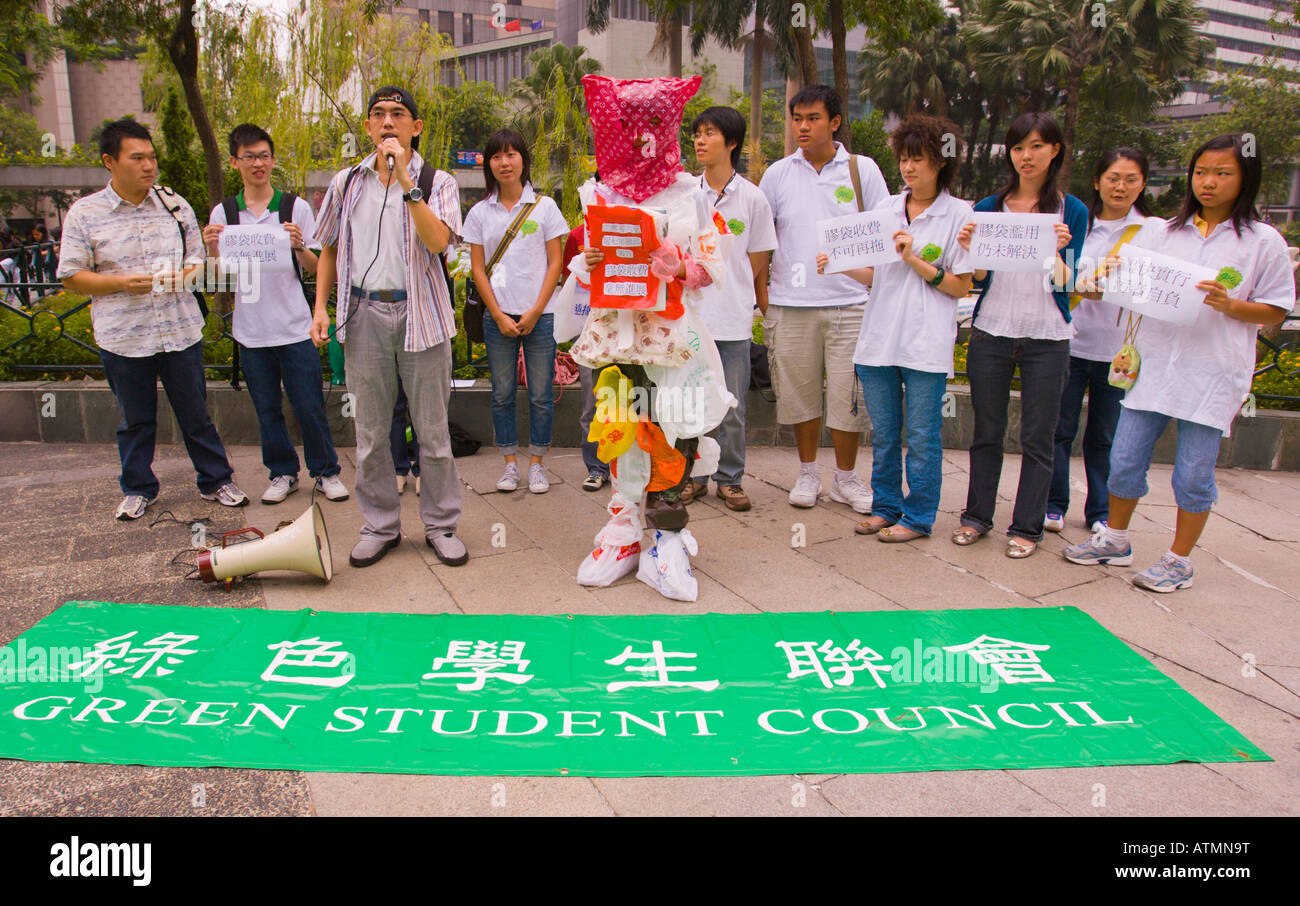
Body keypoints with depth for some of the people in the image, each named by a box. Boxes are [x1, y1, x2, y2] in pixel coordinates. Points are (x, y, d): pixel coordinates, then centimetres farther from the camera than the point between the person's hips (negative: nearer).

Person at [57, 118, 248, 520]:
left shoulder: (175, 205, 6)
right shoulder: (84, 214, -1)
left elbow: (198, 261, 12)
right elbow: (71, 276, 0)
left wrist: (184, 275, -11)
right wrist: (121, 283, -16)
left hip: (181, 330, 1)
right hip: (123, 336, -1)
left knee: (195, 413, 9)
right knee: (135, 419, 11)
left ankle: (216, 481, 22)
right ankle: (138, 489, 27)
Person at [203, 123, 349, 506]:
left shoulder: (295, 207, 1)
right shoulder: (223, 213, 6)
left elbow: (315, 269, 2)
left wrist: (299, 246, -17)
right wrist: (211, 249, -12)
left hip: (294, 326, -2)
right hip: (250, 328, 2)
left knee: (309, 406, 1)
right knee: (266, 408, 10)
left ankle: (326, 471, 17)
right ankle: (283, 473, 25)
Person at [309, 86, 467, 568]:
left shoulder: (438, 183, 2)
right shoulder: (347, 183, 11)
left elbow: (437, 241, -16)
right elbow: (329, 249, 16)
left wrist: (406, 182, -20)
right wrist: (320, 307, 6)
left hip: (420, 313, -2)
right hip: (364, 314, 3)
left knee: (432, 429, 3)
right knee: (370, 433, 8)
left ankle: (441, 525, 16)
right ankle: (380, 525, 22)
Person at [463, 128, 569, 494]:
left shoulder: (544, 206, 4)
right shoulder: (480, 212, 7)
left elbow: (555, 262, 1)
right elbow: (478, 268, 6)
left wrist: (535, 312, -8)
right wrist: (499, 315, -5)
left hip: (539, 316, -1)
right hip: (497, 316, 2)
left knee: (541, 393, 1)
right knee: (502, 394, 5)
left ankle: (537, 464, 12)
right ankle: (510, 464, 16)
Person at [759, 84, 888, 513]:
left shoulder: (862, 169, 5)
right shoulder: (778, 173, 8)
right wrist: (762, 293, 6)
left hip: (850, 302, -1)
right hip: (791, 304, 1)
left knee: (849, 393, 1)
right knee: (800, 392, 7)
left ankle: (846, 478, 18)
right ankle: (807, 473, 24)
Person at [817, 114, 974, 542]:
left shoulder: (958, 214, -1)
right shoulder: (887, 209, 12)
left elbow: (961, 286, -5)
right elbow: (874, 275, 13)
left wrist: (915, 261, -14)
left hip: (927, 343, -4)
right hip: (880, 337, 5)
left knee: (922, 435, 2)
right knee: (883, 432, 12)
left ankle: (917, 517, 15)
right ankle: (885, 507, 26)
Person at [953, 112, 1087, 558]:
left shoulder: (1072, 211, 3)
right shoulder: (988, 208, 7)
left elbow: (1065, 285, -2)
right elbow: (980, 280, 4)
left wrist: (1057, 250, -19)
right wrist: (971, 252, -14)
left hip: (1046, 337, -1)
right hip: (991, 331, 1)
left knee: (1037, 437, 3)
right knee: (986, 431, 8)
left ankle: (1027, 526, 14)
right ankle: (977, 516, 21)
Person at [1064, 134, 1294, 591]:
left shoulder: (1263, 242, 2)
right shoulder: (1161, 231, 10)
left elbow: (1276, 312, 3)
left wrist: (1230, 305, -15)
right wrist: (1106, 278, -13)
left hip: (1213, 373, -3)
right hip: (1154, 362, 3)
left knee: (1194, 473, 3)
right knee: (1125, 460, 7)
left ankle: (1179, 560, 19)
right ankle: (1115, 540, 27)